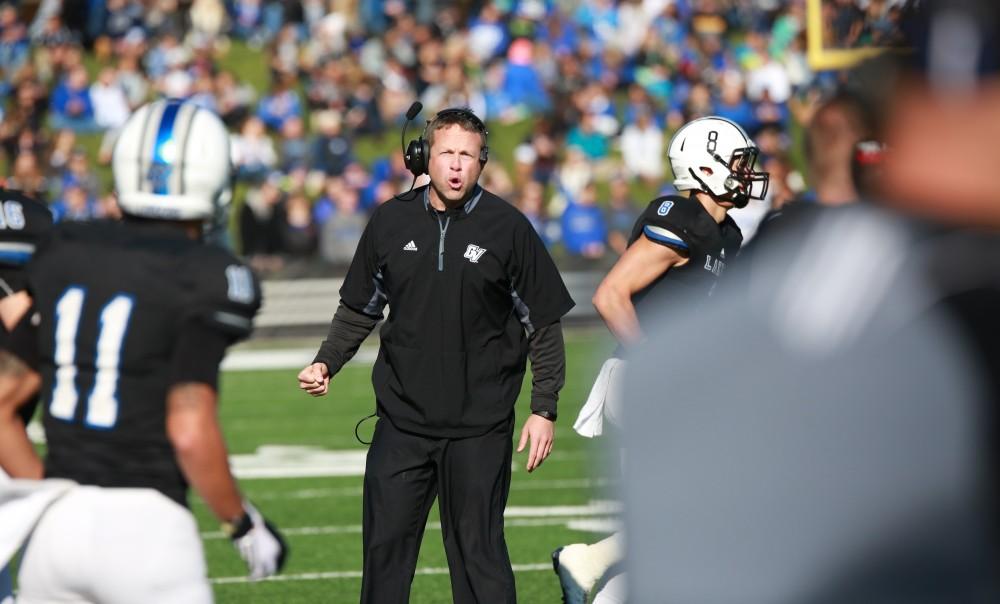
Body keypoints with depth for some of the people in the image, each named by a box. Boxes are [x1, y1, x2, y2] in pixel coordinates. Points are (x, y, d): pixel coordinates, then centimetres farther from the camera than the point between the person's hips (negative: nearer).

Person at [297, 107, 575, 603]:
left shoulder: (507, 227, -4)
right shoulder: (391, 222, 4)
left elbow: (544, 323, 0)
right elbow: (359, 310, 16)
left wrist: (544, 409, -3)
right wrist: (326, 364, 1)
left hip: (480, 427, -3)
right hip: (401, 418, 3)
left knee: (478, 553, -1)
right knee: (385, 546, 7)